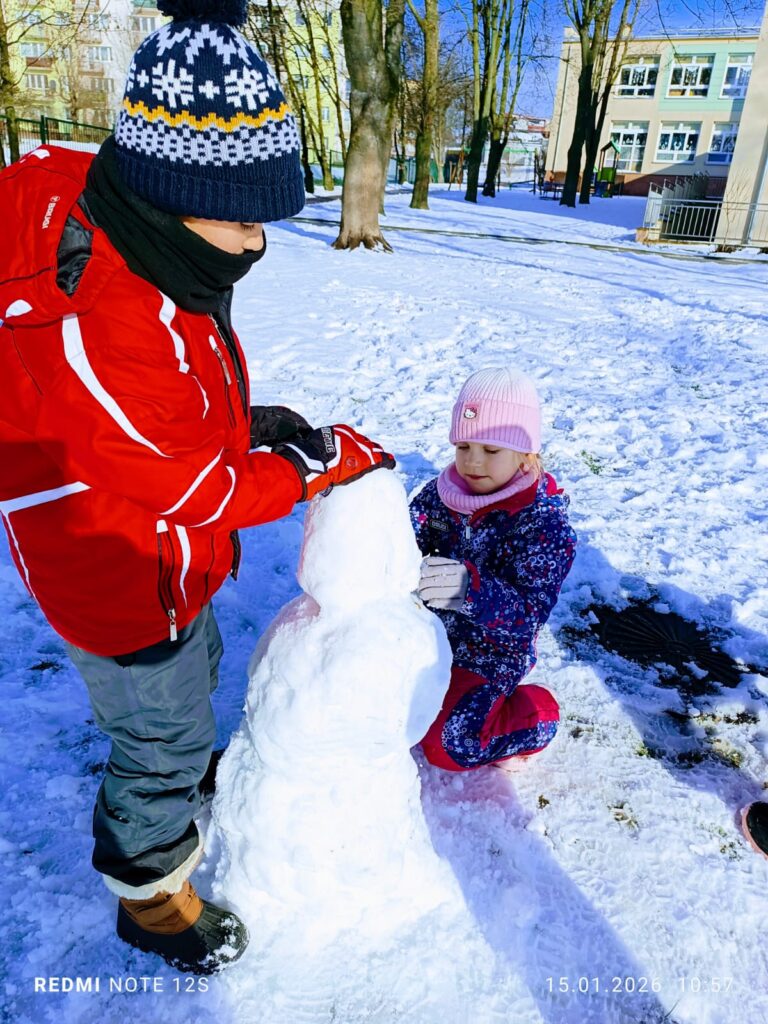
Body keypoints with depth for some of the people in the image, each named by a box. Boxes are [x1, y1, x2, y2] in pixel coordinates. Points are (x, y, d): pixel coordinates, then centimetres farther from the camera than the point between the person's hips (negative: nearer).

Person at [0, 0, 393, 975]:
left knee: (193, 678, 32)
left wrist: (260, 426, -7)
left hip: (173, 559, 9)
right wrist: (322, 461, -17)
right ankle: (150, 899, 43)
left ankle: (186, 773, 65)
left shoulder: (148, 256, -5)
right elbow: (197, 491, -28)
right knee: (161, 734, 13)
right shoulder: (87, 334, -37)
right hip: (121, 586, -9)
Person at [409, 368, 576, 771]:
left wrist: (470, 589, -53)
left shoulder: (544, 522, -25)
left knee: (446, 747, -9)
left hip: (492, 652, -5)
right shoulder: (442, 491, -10)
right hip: (432, 630, 6)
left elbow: (529, 614, -33)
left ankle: (535, 714, 15)